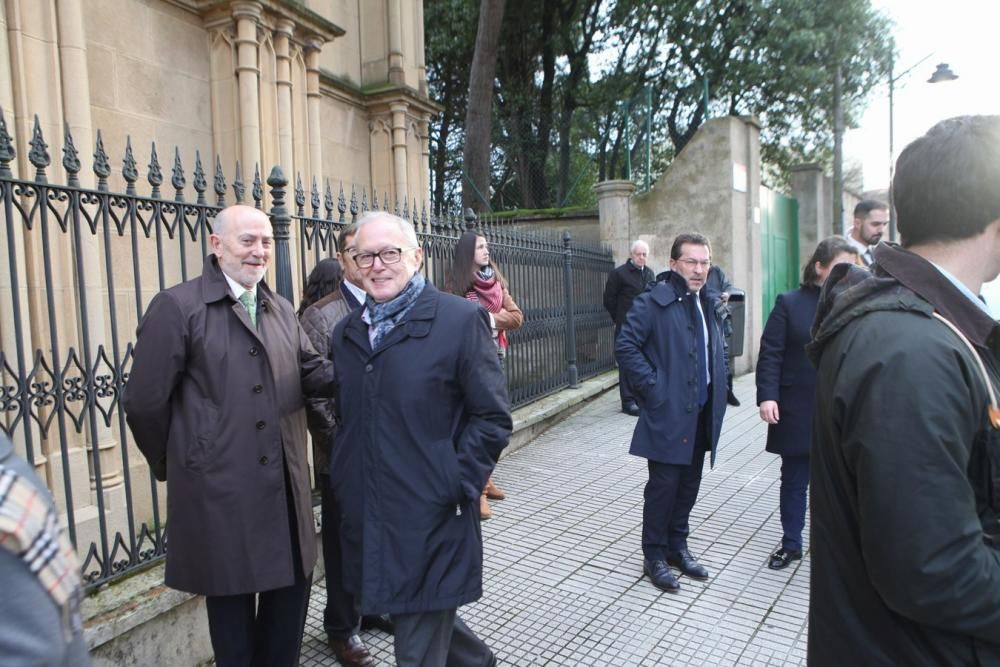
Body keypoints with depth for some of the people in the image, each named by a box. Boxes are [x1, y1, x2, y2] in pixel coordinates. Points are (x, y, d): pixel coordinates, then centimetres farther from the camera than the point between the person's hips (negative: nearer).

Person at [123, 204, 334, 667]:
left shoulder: (282, 310, 11)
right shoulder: (177, 306, -10)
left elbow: (312, 373, 3)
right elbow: (144, 401, -10)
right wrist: (174, 463, 1)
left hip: (285, 483, 6)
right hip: (221, 488, -5)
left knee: (292, 587, 20)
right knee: (232, 598, 15)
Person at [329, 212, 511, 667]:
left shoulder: (461, 320, -10)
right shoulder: (347, 332, 10)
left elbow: (493, 417, -9)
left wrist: (455, 488, -13)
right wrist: (342, 483, 9)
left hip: (431, 523, -6)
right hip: (365, 522, 6)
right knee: (416, 622, 22)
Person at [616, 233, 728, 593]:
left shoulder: (710, 303, 12)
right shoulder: (653, 302, -11)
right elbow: (625, 347, -16)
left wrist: (718, 390, 11)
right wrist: (652, 387, -17)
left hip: (702, 413, 7)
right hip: (668, 413, -7)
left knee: (689, 484, 16)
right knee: (663, 485, 1)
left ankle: (677, 546, 32)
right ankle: (654, 556, 17)